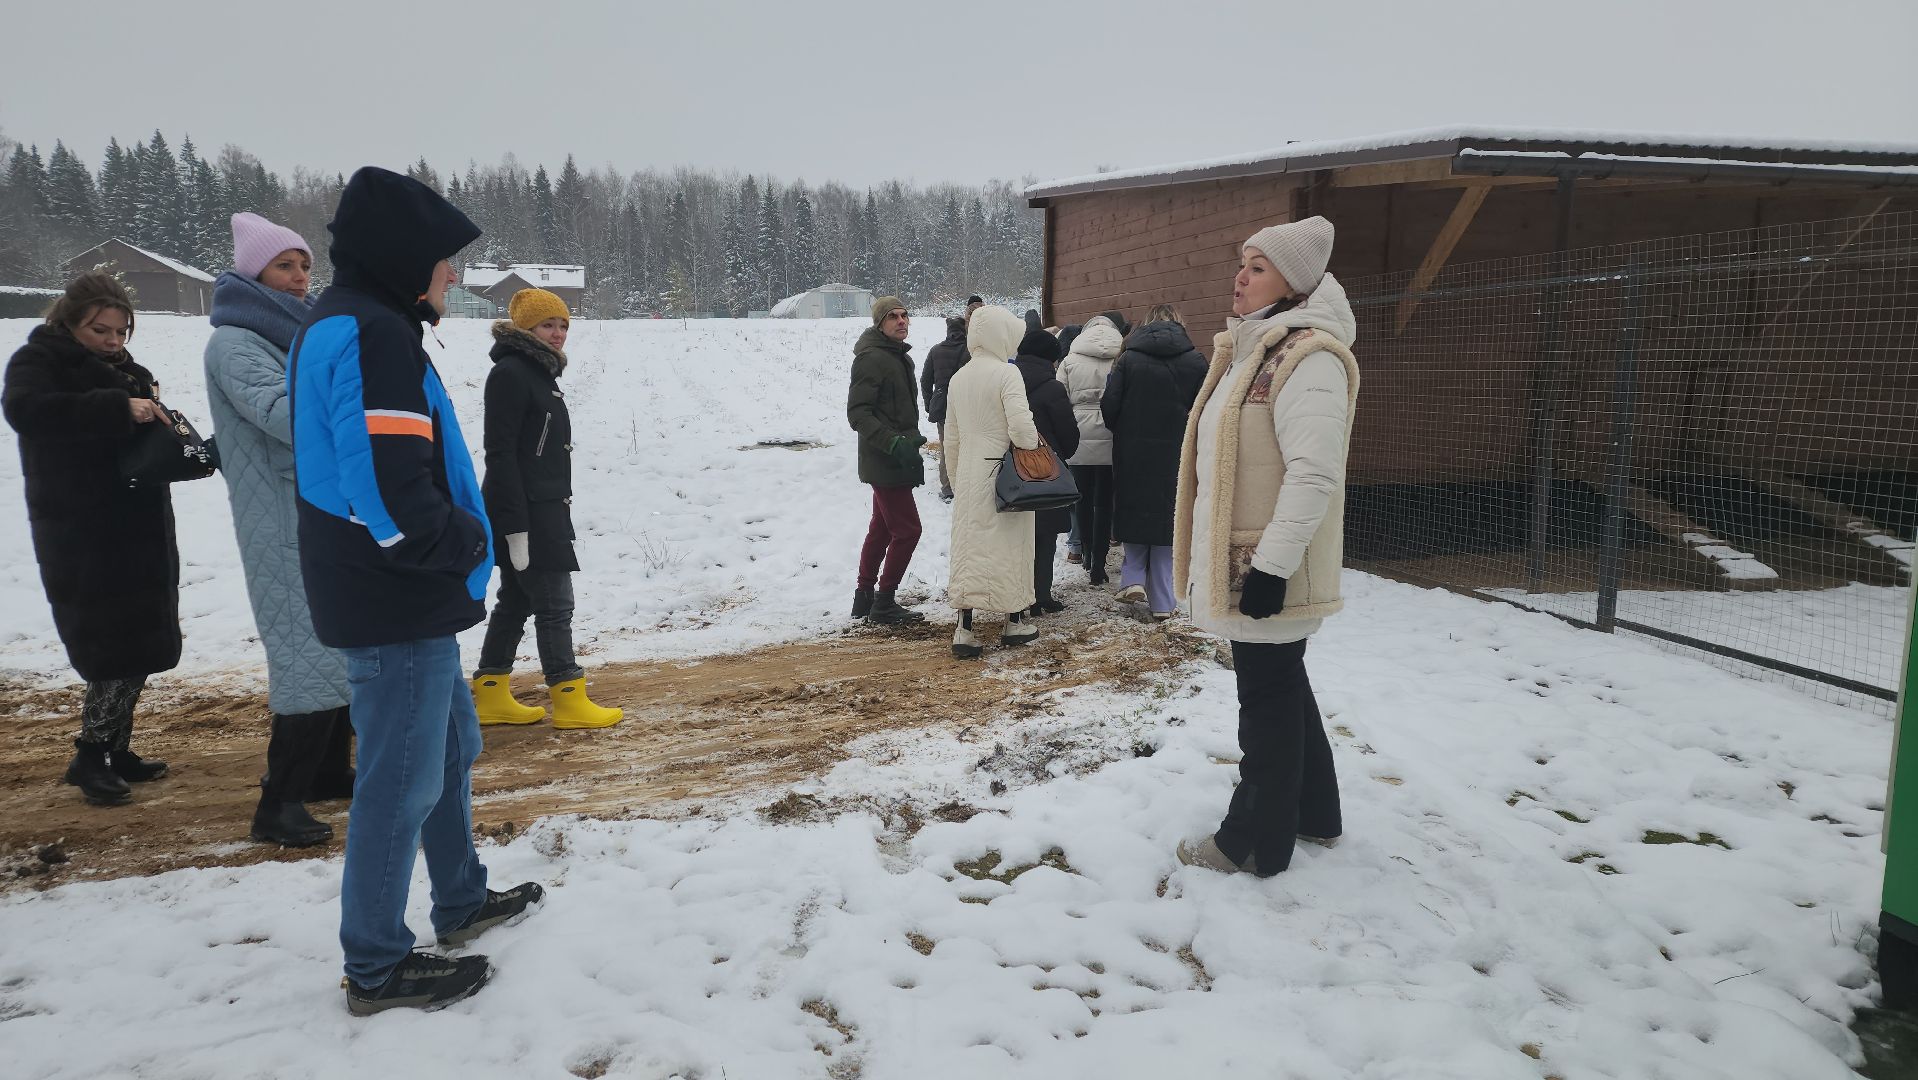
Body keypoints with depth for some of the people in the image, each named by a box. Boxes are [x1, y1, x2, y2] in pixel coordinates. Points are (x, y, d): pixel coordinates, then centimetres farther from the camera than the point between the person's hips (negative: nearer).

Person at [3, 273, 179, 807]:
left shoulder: (122, 368, 18)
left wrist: (154, 410, 2)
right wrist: (118, 407, -37)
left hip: (138, 528, 8)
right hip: (81, 537, -8)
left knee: (141, 643, 10)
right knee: (116, 646, -10)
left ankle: (116, 748, 21)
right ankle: (89, 757, 1)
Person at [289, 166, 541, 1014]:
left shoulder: (337, 324, 14)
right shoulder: (370, 334, -19)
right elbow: (389, 486, -29)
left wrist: (455, 541, 11)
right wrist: (464, 543, -12)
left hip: (408, 598, 11)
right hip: (396, 603, -11)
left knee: (450, 747, 22)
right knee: (402, 778, 1)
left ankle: (461, 902, 38)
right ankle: (377, 967, 14)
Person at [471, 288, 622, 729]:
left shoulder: (539, 371, 16)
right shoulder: (510, 373, -14)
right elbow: (500, 453, -20)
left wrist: (556, 506, 22)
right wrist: (515, 526, -23)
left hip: (542, 511, 10)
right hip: (525, 515, -10)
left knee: (516, 602, 13)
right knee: (554, 605, -5)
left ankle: (491, 697, 21)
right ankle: (570, 701, 3)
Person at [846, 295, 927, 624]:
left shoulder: (899, 357, 15)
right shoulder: (872, 359, -16)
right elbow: (858, 413, -21)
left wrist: (911, 441, 17)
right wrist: (895, 443, -28)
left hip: (894, 460, 10)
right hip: (886, 463, -10)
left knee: (882, 528, 15)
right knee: (907, 529, -7)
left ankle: (864, 597, 25)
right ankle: (884, 602, 3)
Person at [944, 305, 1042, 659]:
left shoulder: (958, 378, 9)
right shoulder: (1007, 373, -12)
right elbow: (1021, 427, -21)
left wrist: (956, 480, 24)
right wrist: (1033, 449, 0)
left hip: (969, 475, 5)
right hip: (1004, 474, -5)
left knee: (969, 548, 6)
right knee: (1010, 546, 8)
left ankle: (964, 630, 1)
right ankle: (1015, 622, 20)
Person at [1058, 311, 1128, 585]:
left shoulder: (1070, 360, 3)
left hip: (1079, 438, 2)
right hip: (1110, 439, -2)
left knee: (1083, 498, 15)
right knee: (1104, 501, 4)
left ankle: (1087, 552, 26)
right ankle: (1098, 563, 4)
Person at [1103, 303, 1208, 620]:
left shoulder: (1128, 359, -4)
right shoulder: (1195, 361, -3)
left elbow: (1109, 407, -7)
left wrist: (1124, 435, 11)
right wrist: (1190, 444, 11)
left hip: (1132, 455, 0)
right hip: (1176, 459, 0)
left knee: (1135, 514, 18)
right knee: (1168, 522, 8)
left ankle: (1133, 579, 4)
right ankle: (1162, 602, 10)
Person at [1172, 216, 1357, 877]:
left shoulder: (1307, 356, -18)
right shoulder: (1249, 349, 14)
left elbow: (1314, 474, -25)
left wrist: (1271, 564, -25)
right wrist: (1214, 557, 22)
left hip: (1267, 567, -10)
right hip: (1236, 556, 10)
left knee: (1267, 696, 2)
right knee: (1280, 684, 19)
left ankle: (1256, 842, 15)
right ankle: (1313, 813, 35)